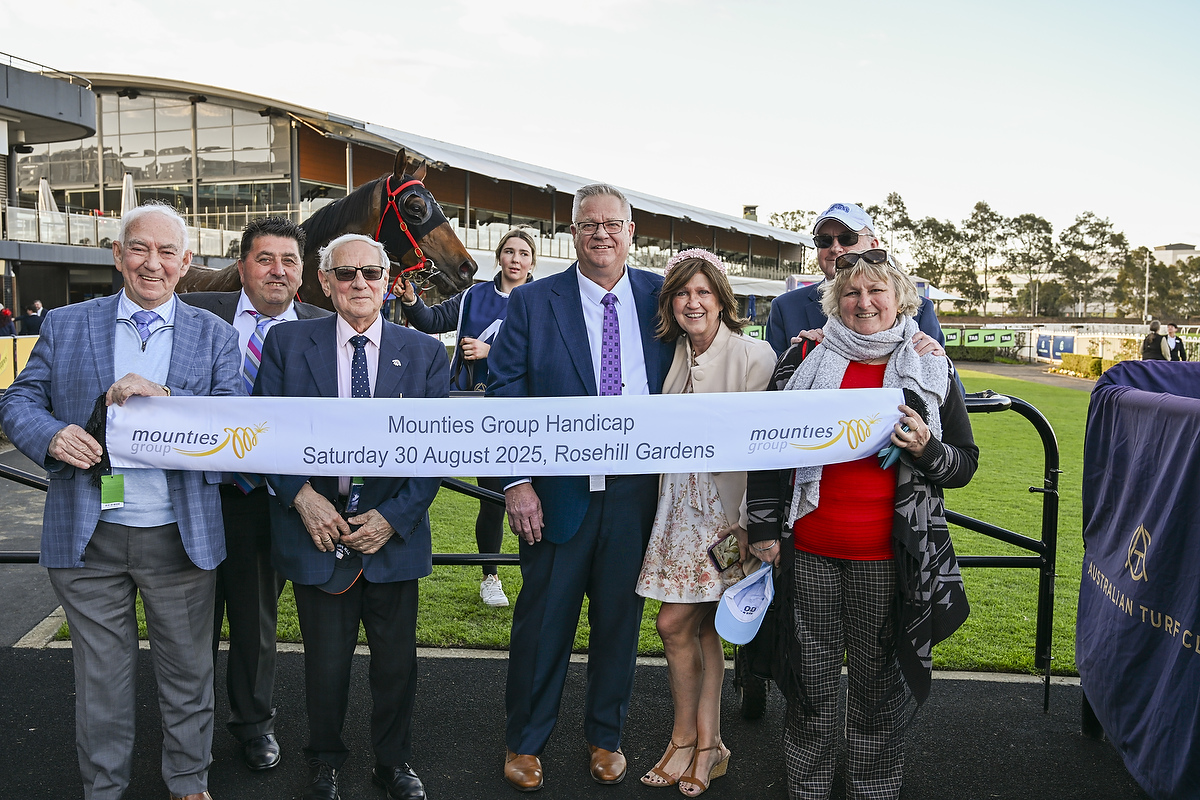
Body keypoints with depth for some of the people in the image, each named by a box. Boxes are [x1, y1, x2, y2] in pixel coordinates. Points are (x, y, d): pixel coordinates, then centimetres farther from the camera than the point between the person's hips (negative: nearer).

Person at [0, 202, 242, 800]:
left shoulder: (214, 336, 2)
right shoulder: (64, 325, 5)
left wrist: (163, 396, -23)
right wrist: (52, 436, -17)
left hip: (180, 537, 0)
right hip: (88, 537, 1)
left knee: (187, 670, 13)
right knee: (101, 674, 14)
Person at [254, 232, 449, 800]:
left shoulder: (426, 353, 1)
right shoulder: (287, 342, 0)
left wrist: (393, 515, -11)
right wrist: (302, 496, -14)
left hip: (393, 534, 1)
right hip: (316, 532, 0)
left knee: (396, 661, 13)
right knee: (325, 662, 12)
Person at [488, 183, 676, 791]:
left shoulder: (661, 297, 4)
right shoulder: (532, 303, -2)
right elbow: (504, 395, -5)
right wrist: (517, 483, -11)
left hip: (637, 491, 2)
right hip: (558, 491, -2)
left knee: (620, 618, 15)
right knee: (543, 621, 10)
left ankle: (606, 736, 36)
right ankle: (524, 742, 31)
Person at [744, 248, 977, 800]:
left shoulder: (932, 370, 4)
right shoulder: (805, 358, 3)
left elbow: (965, 464, 8)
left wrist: (925, 449, -14)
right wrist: (763, 528, 3)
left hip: (888, 557, 0)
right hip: (809, 549, 0)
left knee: (880, 682, 10)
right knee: (812, 680, 9)